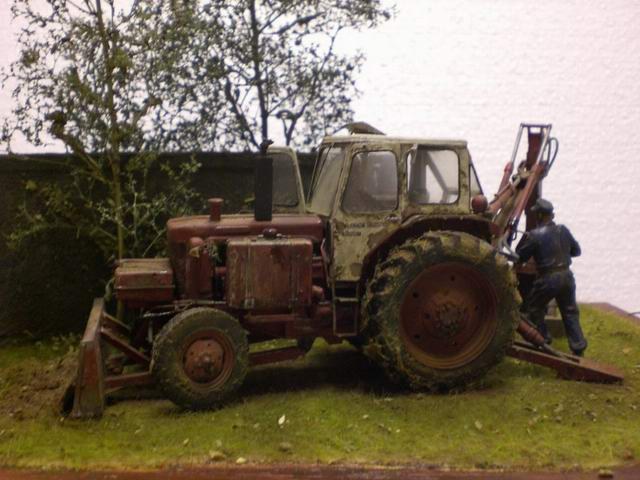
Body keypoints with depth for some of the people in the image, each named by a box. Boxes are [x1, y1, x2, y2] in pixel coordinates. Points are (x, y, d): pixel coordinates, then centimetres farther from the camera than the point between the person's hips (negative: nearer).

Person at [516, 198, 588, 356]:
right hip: (567, 276, 5)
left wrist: (524, 240, 8)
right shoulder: (563, 230, 3)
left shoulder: (534, 235, -12)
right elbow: (576, 251, 15)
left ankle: (543, 340, 18)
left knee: (533, 308, 17)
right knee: (570, 312, 17)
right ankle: (578, 348, 18)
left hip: (548, 278, -5)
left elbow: (519, 257, -4)